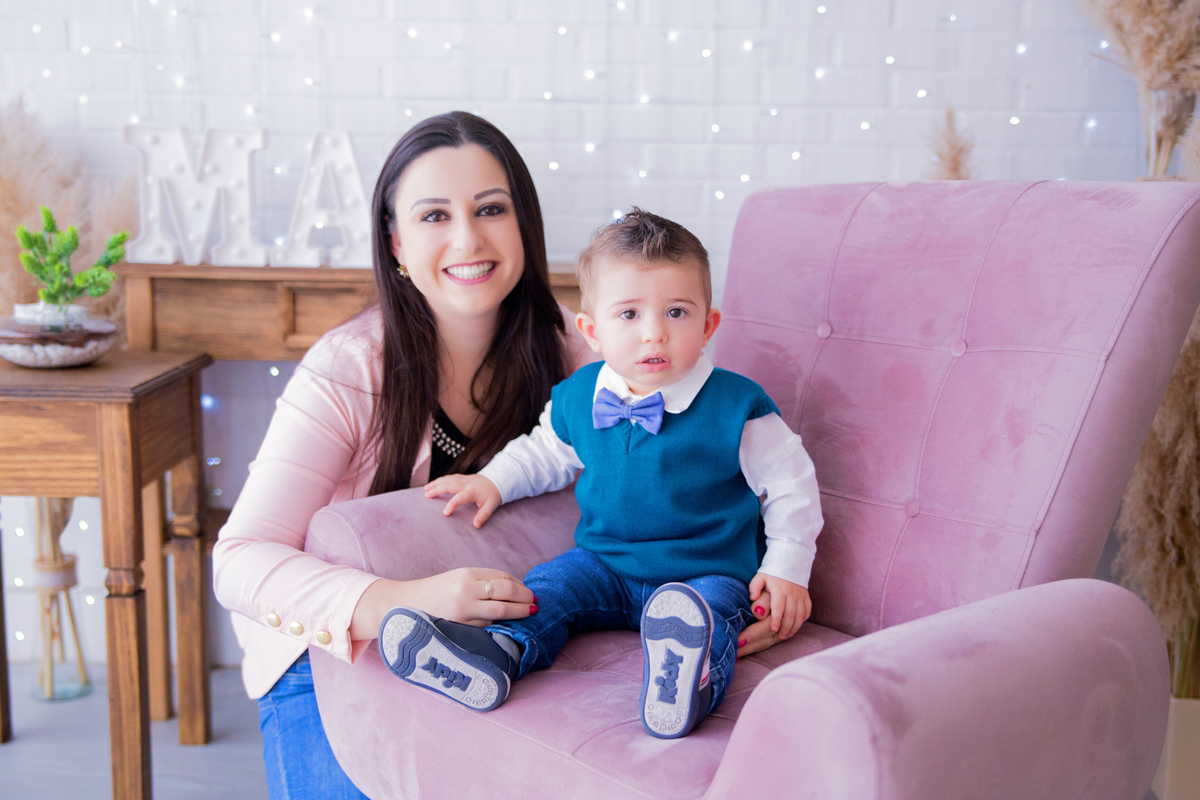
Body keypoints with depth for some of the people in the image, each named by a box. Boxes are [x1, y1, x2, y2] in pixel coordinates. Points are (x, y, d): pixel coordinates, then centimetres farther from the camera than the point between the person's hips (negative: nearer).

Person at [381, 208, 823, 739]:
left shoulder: (736, 407, -12)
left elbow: (790, 484, -1)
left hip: (710, 571, -5)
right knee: (551, 583, -16)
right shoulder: (578, 399, 1)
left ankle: (688, 681, -58)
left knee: (709, 606, -34)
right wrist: (494, 480, 9)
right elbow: (547, 453, 23)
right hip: (607, 566, 5)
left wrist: (787, 568, -7)